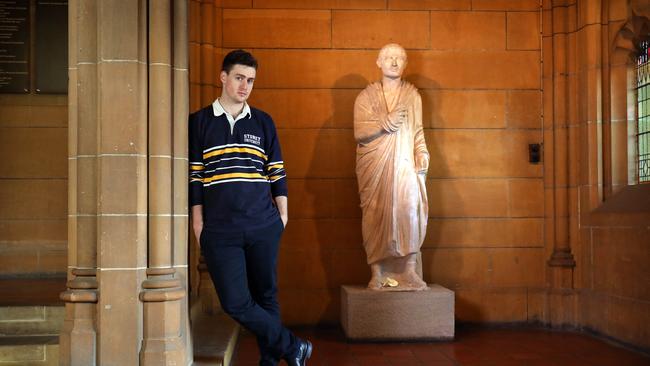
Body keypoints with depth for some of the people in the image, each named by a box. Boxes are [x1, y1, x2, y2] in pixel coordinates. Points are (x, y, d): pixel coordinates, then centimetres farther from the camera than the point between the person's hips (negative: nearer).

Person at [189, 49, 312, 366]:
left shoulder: (263, 122, 9)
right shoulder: (199, 122, 5)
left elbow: (276, 171, 12)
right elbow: (194, 175, 5)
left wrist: (283, 212, 8)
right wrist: (197, 220, 3)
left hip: (263, 226, 2)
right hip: (219, 230, -1)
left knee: (266, 296, 8)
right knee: (235, 302, -6)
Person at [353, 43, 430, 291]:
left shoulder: (412, 95, 13)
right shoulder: (366, 96, 6)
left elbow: (418, 130, 12)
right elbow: (360, 132, -5)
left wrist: (422, 154, -3)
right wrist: (388, 122, -15)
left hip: (405, 164, 1)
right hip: (374, 166, -1)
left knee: (410, 210, -15)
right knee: (376, 215, -5)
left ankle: (409, 269, -10)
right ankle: (377, 272, -2)